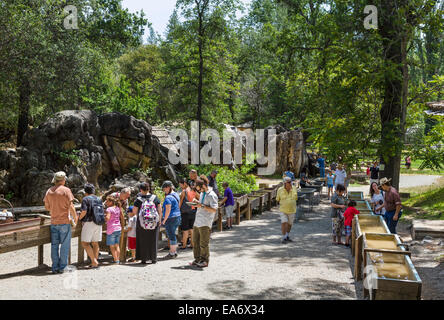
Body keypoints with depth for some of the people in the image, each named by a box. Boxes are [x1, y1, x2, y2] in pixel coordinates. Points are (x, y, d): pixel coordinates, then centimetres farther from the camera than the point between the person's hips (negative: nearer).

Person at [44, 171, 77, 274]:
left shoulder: (49, 191, 6)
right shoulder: (66, 190, -9)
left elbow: (47, 207, 11)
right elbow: (71, 206, -11)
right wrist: (75, 217, 2)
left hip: (53, 222, 4)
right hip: (65, 221, -4)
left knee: (54, 245, 9)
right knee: (64, 245, 3)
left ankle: (55, 267, 11)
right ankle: (62, 267, 4)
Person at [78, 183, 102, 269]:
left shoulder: (85, 199, -6)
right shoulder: (99, 199, 13)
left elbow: (84, 211, -16)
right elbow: (102, 213, 13)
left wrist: (79, 218, 1)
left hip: (89, 222, -6)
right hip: (98, 223, 7)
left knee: (85, 243, -2)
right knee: (95, 243, 10)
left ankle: (94, 261, -11)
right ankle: (95, 262, 10)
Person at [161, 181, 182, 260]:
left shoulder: (168, 198, -17)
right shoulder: (176, 195, 11)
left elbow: (168, 210, -21)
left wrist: (164, 220, -14)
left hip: (171, 218, -9)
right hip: (177, 217, 9)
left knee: (171, 236, -1)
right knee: (173, 235, 18)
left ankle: (172, 253, 7)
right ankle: (174, 251, 25)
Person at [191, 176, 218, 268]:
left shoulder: (211, 195, -12)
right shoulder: (202, 193, 17)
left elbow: (214, 209, -19)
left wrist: (202, 206, -21)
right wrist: (197, 203, 10)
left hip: (205, 223, -9)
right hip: (197, 222, 9)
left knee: (204, 243, -2)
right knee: (196, 242, 12)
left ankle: (205, 261, 9)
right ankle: (197, 259, 23)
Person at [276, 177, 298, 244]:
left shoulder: (294, 189, -6)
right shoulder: (280, 190, -11)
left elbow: (295, 198, 8)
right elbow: (278, 199, 4)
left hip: (291, 210, 3)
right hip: (283, 210, -3)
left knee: (289, 224, 13)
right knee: (284, 223, -14)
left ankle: (287, 236, 33)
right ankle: (283, 238, -3)